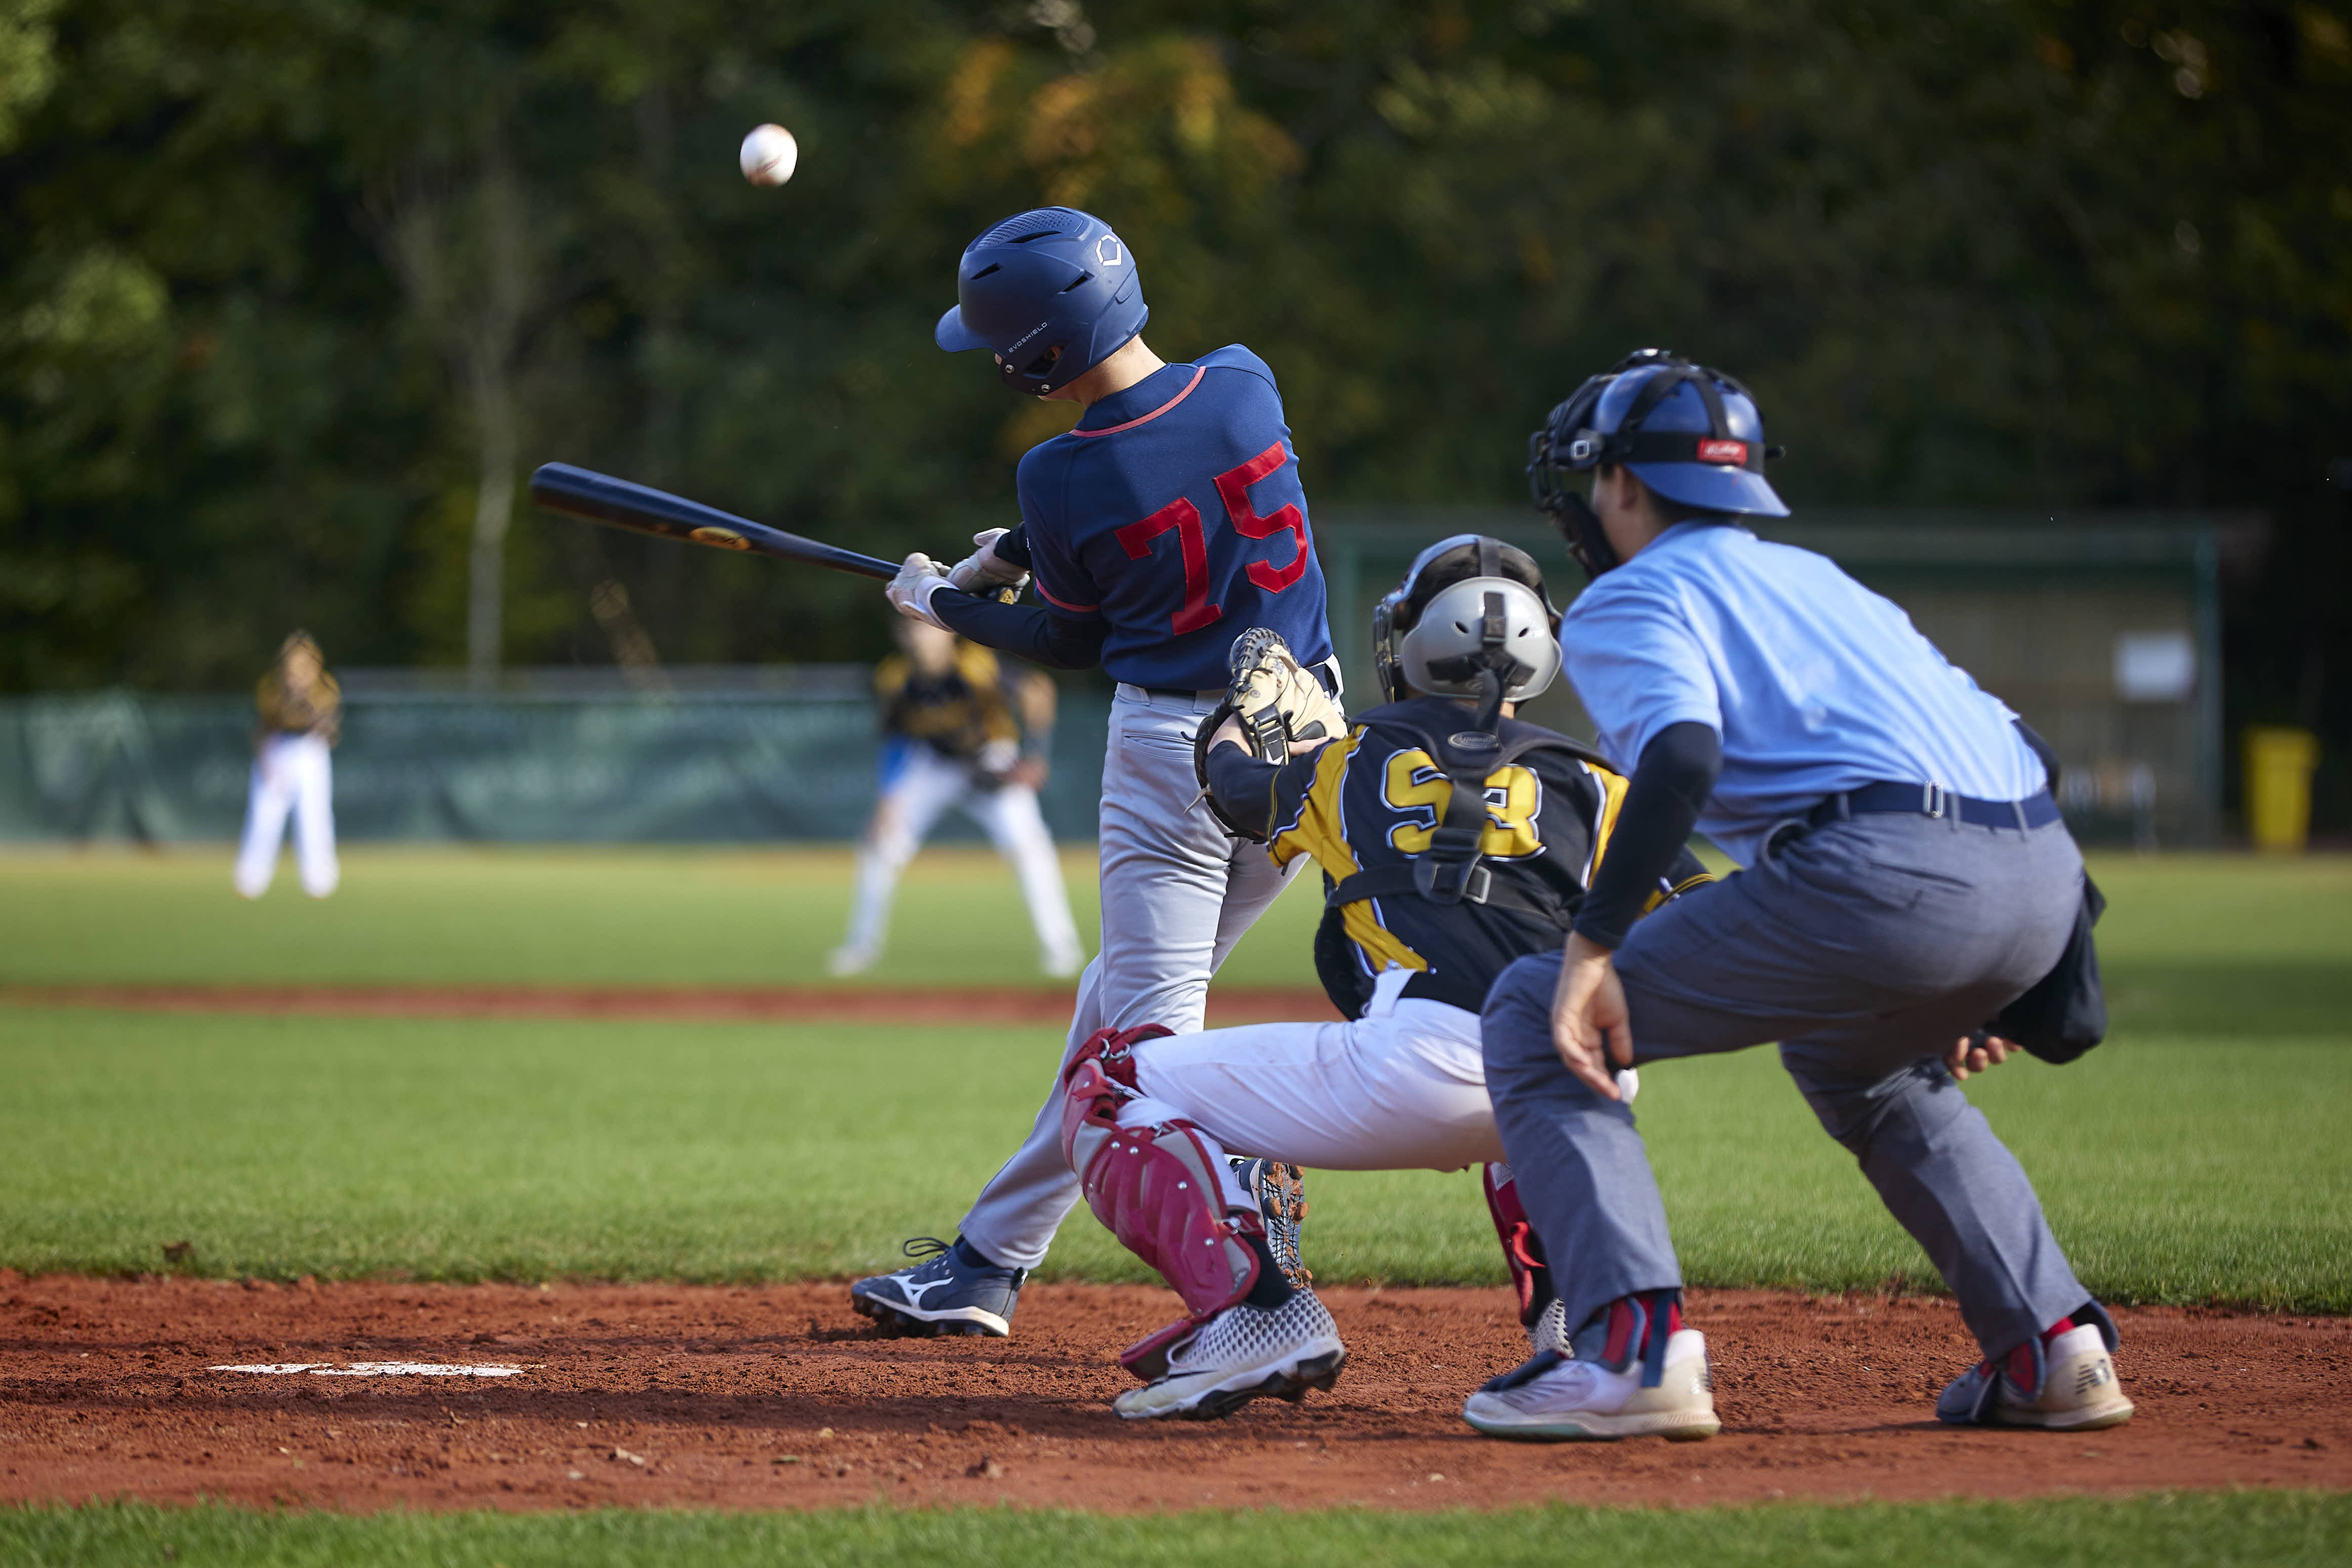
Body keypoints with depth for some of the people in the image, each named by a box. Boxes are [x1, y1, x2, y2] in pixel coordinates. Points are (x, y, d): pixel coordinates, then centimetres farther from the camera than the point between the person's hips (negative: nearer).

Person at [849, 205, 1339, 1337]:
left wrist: (946, 604, 15)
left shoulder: (1065, 478, -17)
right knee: (1119, 1002, 18)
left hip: (1173, 747, -7)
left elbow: (1074, 640, -1)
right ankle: (990, 1262, 29)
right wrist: (1015, 549, 19)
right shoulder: (1245, 385, -3)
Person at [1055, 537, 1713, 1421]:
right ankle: (1571, 1303, 22)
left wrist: (1234, 726, 66)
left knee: (1107, 1088, 12)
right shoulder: (1588, 785, 23)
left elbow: (1235, 787, 44)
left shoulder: (1350, 763, 22)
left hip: (1420, 1077, -4)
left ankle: (1254, 1311, -11)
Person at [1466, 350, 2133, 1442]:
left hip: (1884, 872, -8)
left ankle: (1634, 1347, -11)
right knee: (1859, 1059, 39)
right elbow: (2018, 747, 31)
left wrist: (1593, 945, -15)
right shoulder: (1815, 575, 34)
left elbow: (1682, 755, -12)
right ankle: (2053, 1348, 23)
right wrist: (1970, 977, 37)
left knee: (1534, 1020, 6)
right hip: (2045, 875, 8)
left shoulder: (1627, 600, 11)